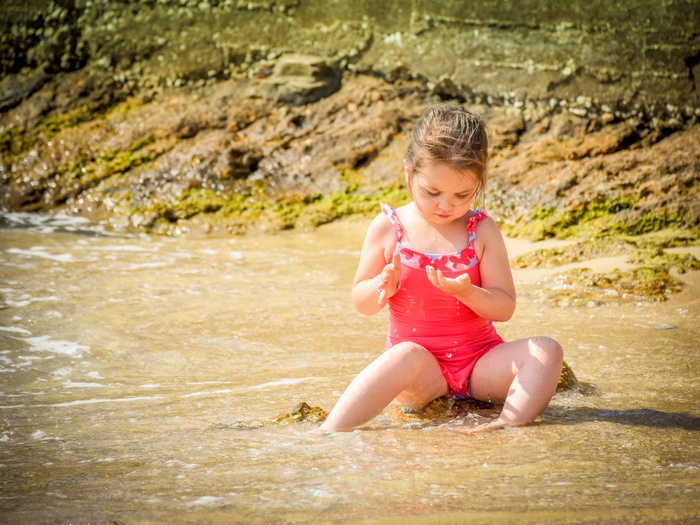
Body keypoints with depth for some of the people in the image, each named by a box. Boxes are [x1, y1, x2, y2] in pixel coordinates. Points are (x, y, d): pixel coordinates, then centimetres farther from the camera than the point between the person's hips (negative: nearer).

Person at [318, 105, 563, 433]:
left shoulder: (482, 231, 0)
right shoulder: (388, 228, -1)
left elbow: (505, 308, -1)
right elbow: (361, 302, 5)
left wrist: (467, 292, -22)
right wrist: (383, 286, -19)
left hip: (479, 362, 3)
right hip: (422, 375, -2)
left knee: (546, 351, -22)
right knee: (408, 356, -38)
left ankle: (510, 426, -40)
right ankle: (329, 435, -41)